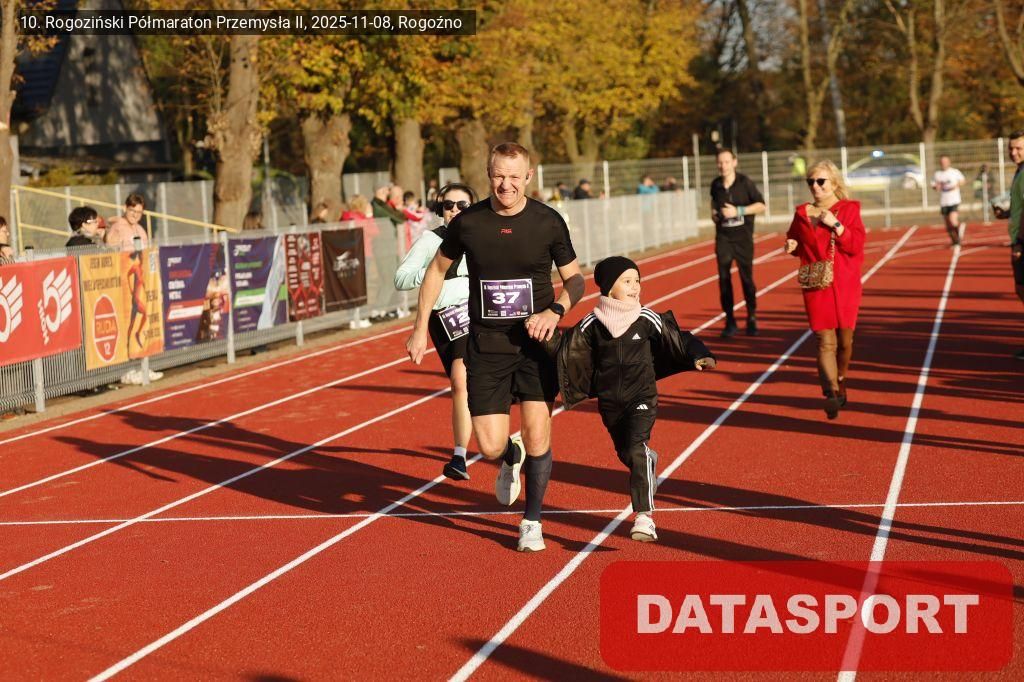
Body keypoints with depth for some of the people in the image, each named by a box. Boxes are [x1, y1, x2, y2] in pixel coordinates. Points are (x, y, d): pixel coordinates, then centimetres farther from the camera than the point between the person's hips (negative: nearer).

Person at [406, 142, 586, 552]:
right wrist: (420, 329, 10)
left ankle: (532, 522, 11)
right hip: (486, 344, 1)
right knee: (490, 446, -6)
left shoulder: (548, 222, -5)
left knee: (537, 433, -10)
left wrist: (556, 310, -14)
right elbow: (437, 270, 12)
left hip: (536, 340, -1)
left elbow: (575, 278, 6)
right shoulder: (467, 222, -4)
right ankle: (512, 459, 34)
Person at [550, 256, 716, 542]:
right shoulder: (591, 325, -2)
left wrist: (698, 355, -12)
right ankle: (650, 461, 53)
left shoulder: (648, 320, -4)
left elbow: (677, 339, 2)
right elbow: (569, 356, 1)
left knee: (636, 449, -20)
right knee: (625, 454, 14)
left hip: (642, 397, -3)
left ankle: (644, 516, -22)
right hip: (609, 401, 3)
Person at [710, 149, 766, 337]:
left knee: (747, 278, -1)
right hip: (723, 238, 3)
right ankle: (729, 321, 5)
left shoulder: (745, 182, -7)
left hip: (743, 237, -3)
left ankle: (752, 319, 12)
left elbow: (761, 205, -6)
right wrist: (714, 214, 4)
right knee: (723, 279, -1)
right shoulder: (716, 185, 5)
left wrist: (738, 211, -16)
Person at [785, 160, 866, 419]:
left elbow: (856, 246, -9)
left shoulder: (849, 209, 1)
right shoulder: (802, 213, 8)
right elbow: (796, 242, 22)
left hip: (845, 286, 0)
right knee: (825, 341, -10)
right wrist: (792, 246, 0)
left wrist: (836, 225, -18)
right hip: (816, 286, 1)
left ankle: (840, 383, 32)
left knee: (845, 339, 8)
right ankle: (831, 393, -18)